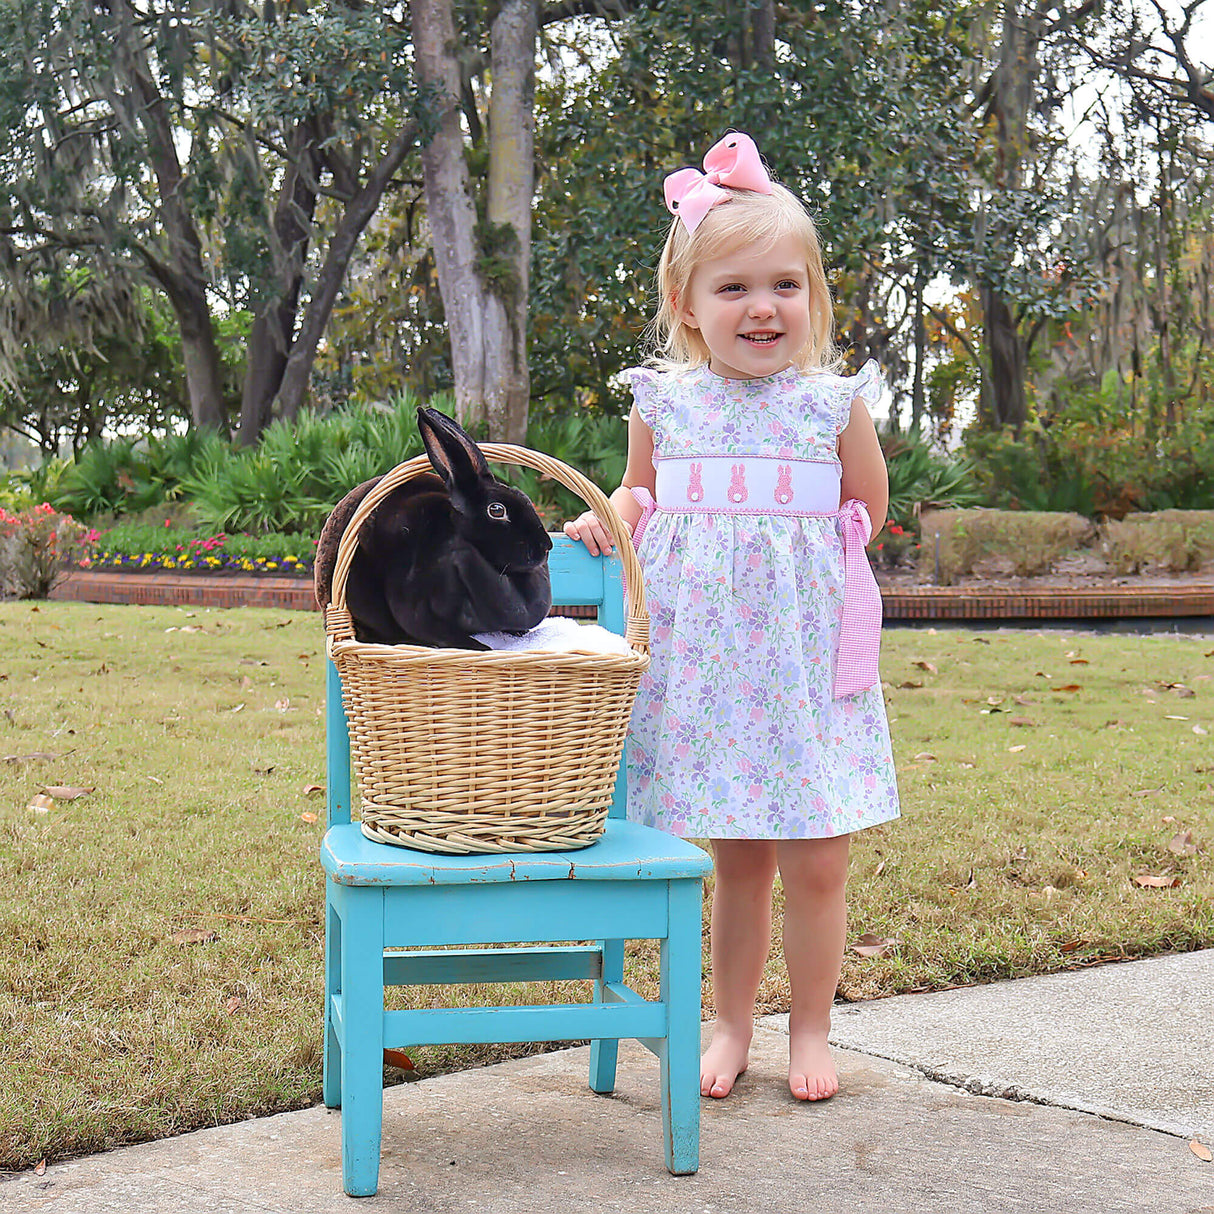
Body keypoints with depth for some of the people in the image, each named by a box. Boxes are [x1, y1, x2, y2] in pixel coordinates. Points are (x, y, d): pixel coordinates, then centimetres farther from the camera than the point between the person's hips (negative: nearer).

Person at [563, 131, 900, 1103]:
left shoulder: (835, 401, -2)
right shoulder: (663, 401, 3)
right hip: (700, 657, 1)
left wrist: (782, 553, -1)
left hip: (807, 657, -1)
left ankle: (810, 1031, 21)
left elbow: (868, 512, 8)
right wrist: (606, 522, -2)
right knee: (736, 860, 11)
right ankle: (732, 1027, 27)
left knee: (815, 862, 2)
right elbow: (641, 495, 18)